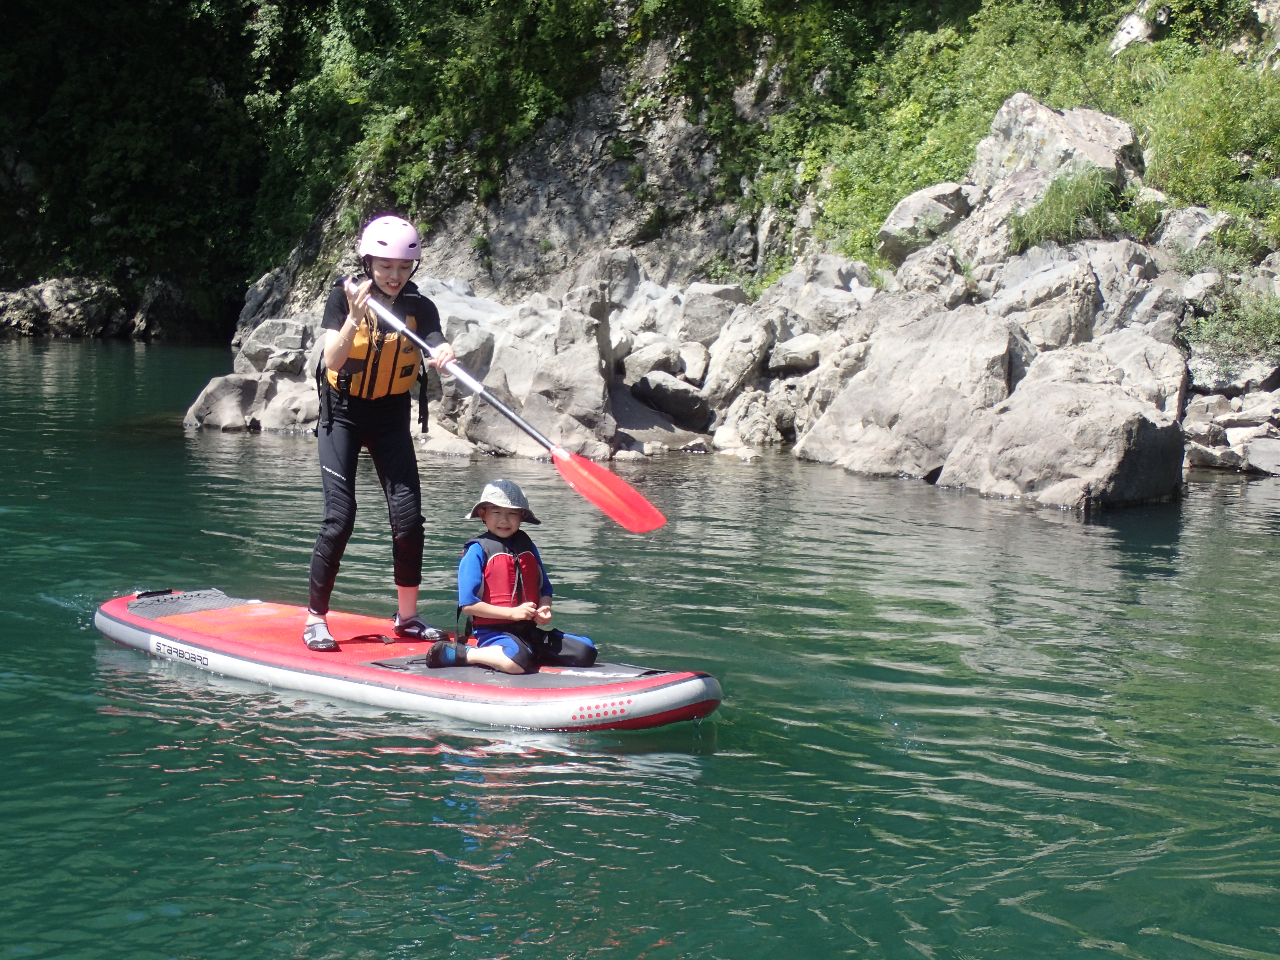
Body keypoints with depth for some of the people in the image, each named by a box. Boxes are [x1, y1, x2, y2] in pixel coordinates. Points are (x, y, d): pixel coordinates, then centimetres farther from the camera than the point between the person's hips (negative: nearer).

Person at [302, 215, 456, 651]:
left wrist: (445, 357, -44)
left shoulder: (420, 307, -6)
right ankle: (315, 617, 0)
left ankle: (407, 616, 10)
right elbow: (331, 361, -22)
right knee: (340, 517, -12)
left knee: (408, 516, -5)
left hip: (392, 416, 3)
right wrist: (356, 318, -37)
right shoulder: (344, 296, -13)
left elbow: (439, 350, -21)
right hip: (343, 413, -3)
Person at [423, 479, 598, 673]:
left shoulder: (527, 547, 15)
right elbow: (468, 604, -10)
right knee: (517, 661, -40)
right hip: (494, 633, -6)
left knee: (586, 651, -8)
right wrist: (512, 612, -15)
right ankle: (460, 654, -17)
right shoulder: (477, 550, -3)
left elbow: (544, 588, 23)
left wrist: (544, 609, -1)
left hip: (529, 631, 6)